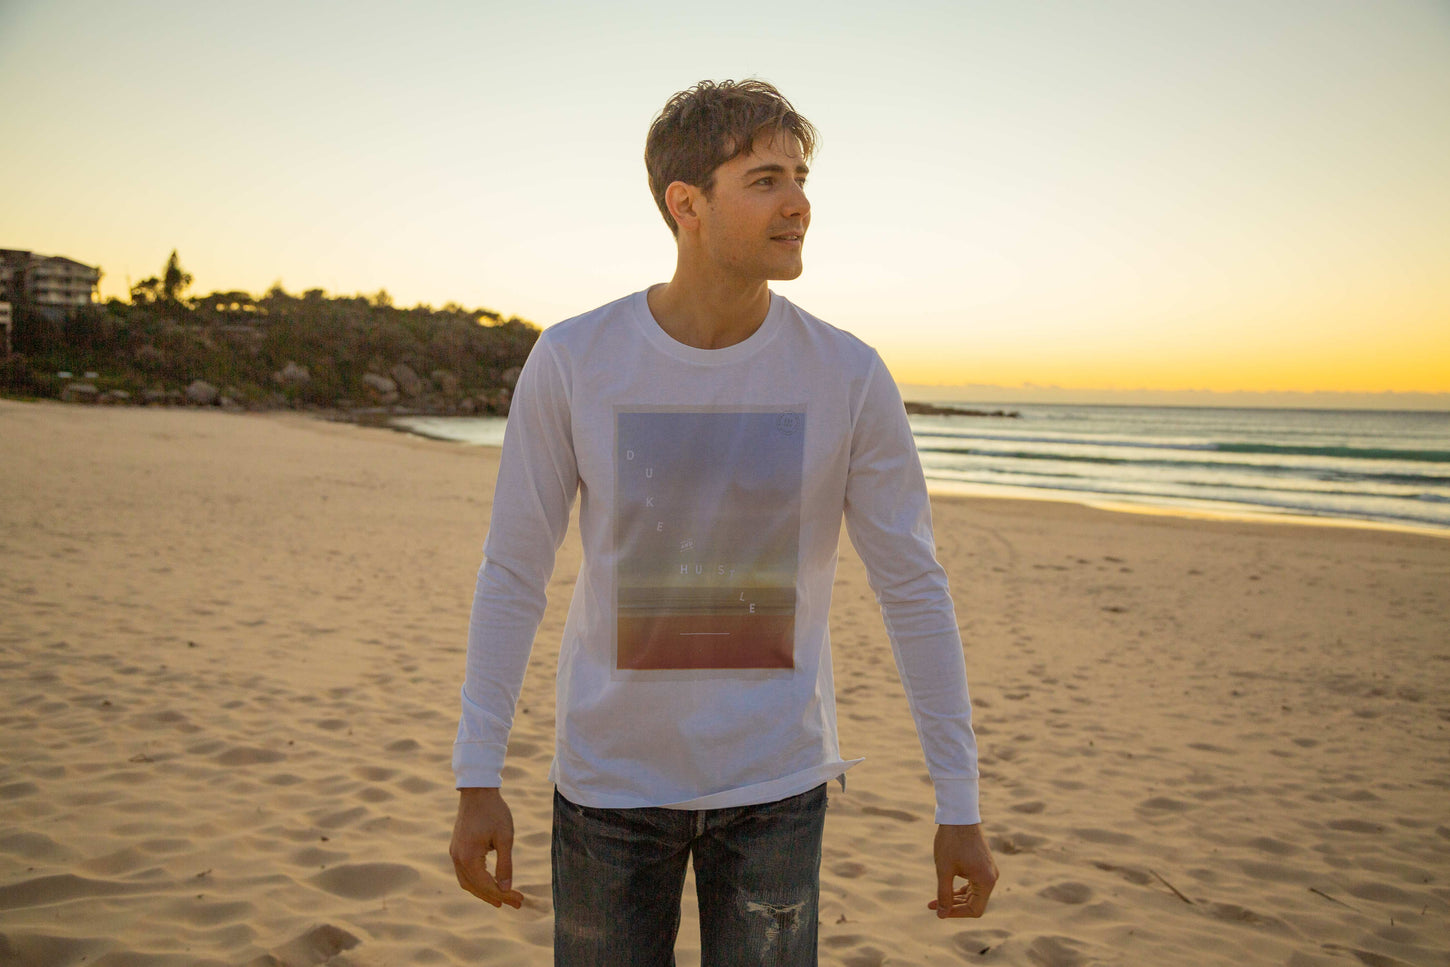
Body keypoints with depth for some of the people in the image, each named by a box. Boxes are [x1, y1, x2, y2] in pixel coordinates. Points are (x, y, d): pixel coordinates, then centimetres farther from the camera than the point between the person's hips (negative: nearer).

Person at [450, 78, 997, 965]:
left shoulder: (850, 378, -11)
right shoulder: (571, 363, -11)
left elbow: (915, 589, -5)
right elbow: (514, 574, -5)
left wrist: (961, 807, -3)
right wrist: (478, 782, -4)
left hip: (776, 786, 1)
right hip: (610, 783, 0)